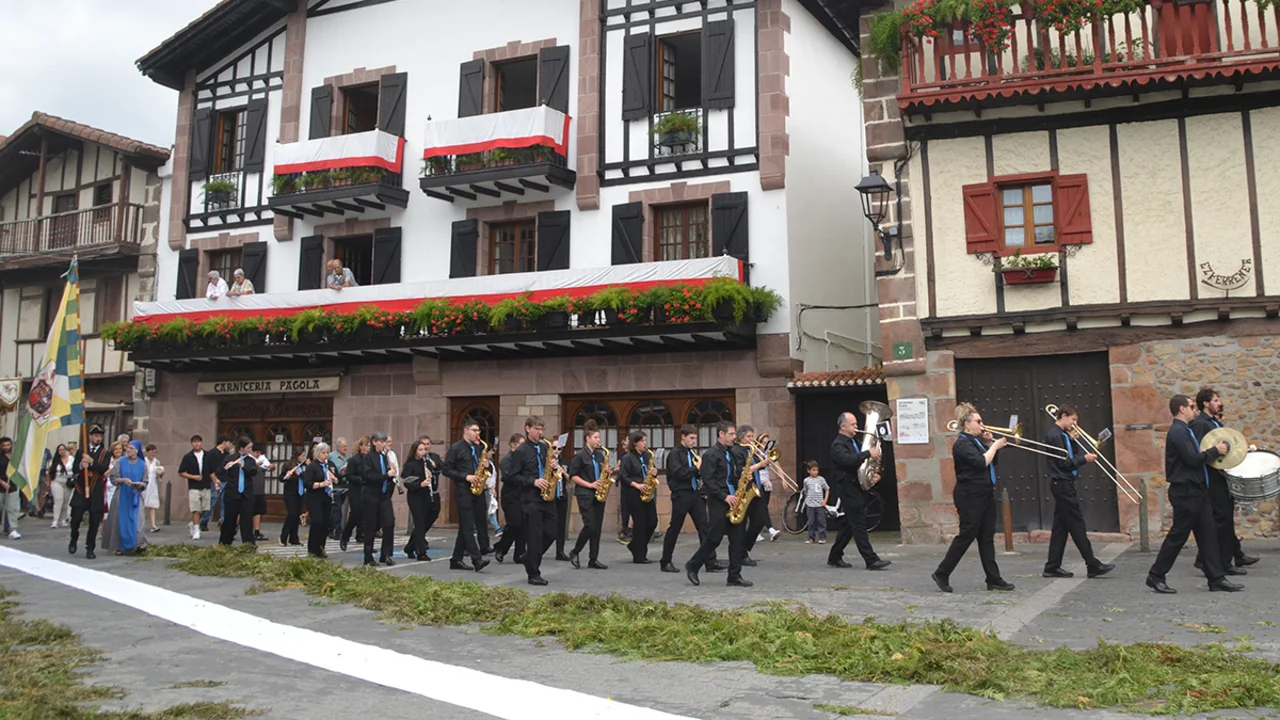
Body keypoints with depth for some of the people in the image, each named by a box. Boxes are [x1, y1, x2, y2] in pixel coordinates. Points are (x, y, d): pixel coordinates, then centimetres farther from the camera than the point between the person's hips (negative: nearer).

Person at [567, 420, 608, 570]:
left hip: (599, 495, 6)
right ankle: (574, 552, 7)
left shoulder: (600, 455, 12)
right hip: (585, 495, -6)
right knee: (590, 525, -12)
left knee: (597, 527, 3)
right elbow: (572, 476, -8)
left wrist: (606, 471, -2)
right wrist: (589, 485, -15)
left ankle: (593, 559, 8)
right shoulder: (580, 455, -6)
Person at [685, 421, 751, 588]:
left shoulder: (731, 454, 16)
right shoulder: (711, 454, -10)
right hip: (718, 503, -8)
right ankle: (692, 566, 15)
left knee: (737, 539, 3)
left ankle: (735, 576, 7)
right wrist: (725, 496, -20)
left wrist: (743, 475, 1)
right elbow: (708, 480, -17)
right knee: (714, 538, -3)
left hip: (732, 501, 8)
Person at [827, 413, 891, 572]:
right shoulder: (838, 444, -12)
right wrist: (868, 453, -28)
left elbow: (860, 462, 20)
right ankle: (871, 560, -8)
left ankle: (834, 557, 21)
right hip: (847, 489, -9)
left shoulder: (854, 442, 16)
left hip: (857, 488, 9)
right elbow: (848, 460, -31)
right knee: (859, 526, -8)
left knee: (850, 525, 13)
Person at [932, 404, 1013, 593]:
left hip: (986, 494, 9)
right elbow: (981, 462, -25)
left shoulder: (977, 440, 13)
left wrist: (989, 443, 5)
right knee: (966, 536, -4)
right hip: (970, 496, -9)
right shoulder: (962, 444, -14)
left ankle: (994, 579, 11)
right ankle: (942, 574, 6)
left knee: (987, 537, 8)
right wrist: (995, 446, -14)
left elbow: (991, 460, 19)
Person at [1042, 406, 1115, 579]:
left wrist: (1074, 440, 2)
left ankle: (1053, 567, 12)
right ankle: (1093, 565, -1)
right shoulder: (1054, 435, -14)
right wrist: (1084, 459, -13)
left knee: (1061, 526, 10)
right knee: (1077, 525, -5)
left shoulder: (1063, 434, 17)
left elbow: (1074, 456, 14)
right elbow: (1063, 463, -18)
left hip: (1063, 485, 10)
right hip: (1063, 485, -10)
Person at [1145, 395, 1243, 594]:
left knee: (1208, 533, 8)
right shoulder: (1178, 431, -15)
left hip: (1197, 490, 10)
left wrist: (1214, 454, 7)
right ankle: (1155, 576, 5)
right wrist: (1215, 450, -9)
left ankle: (1217, 578, 11)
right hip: (1185, 492, -10)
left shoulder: (1186, 430, 17)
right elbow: (1193, 459, -22)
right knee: (1178, 535, -4)